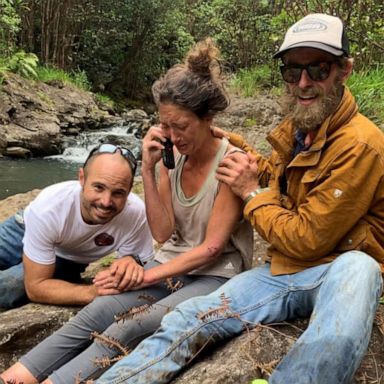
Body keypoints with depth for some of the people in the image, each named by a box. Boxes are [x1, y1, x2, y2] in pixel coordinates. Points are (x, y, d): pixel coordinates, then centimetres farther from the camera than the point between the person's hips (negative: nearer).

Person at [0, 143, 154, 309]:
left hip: (67, 261, 1)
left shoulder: (136, 213, -36)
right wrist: (93, 292, -47)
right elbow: (36, 286, -32)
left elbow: (145, 266, -21)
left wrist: (132, 262, -44)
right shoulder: (48, 206, -38)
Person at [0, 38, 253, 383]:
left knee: (129, 329, -28)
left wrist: (147, 277, -14)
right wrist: (148, 169, -13)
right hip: (171, 267, 5)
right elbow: (162, 233, -3)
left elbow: (211, 248, -15)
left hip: (215, 276, -5)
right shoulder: (171, 156, 2)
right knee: (96, 313, -20)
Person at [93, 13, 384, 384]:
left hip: (338, 271, -6)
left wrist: (251, 192, -8)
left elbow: (306, 239, -17)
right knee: (187, 320, -15)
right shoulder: (295, 127, 8)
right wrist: (233, 145, 12)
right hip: (283, 270, 6)